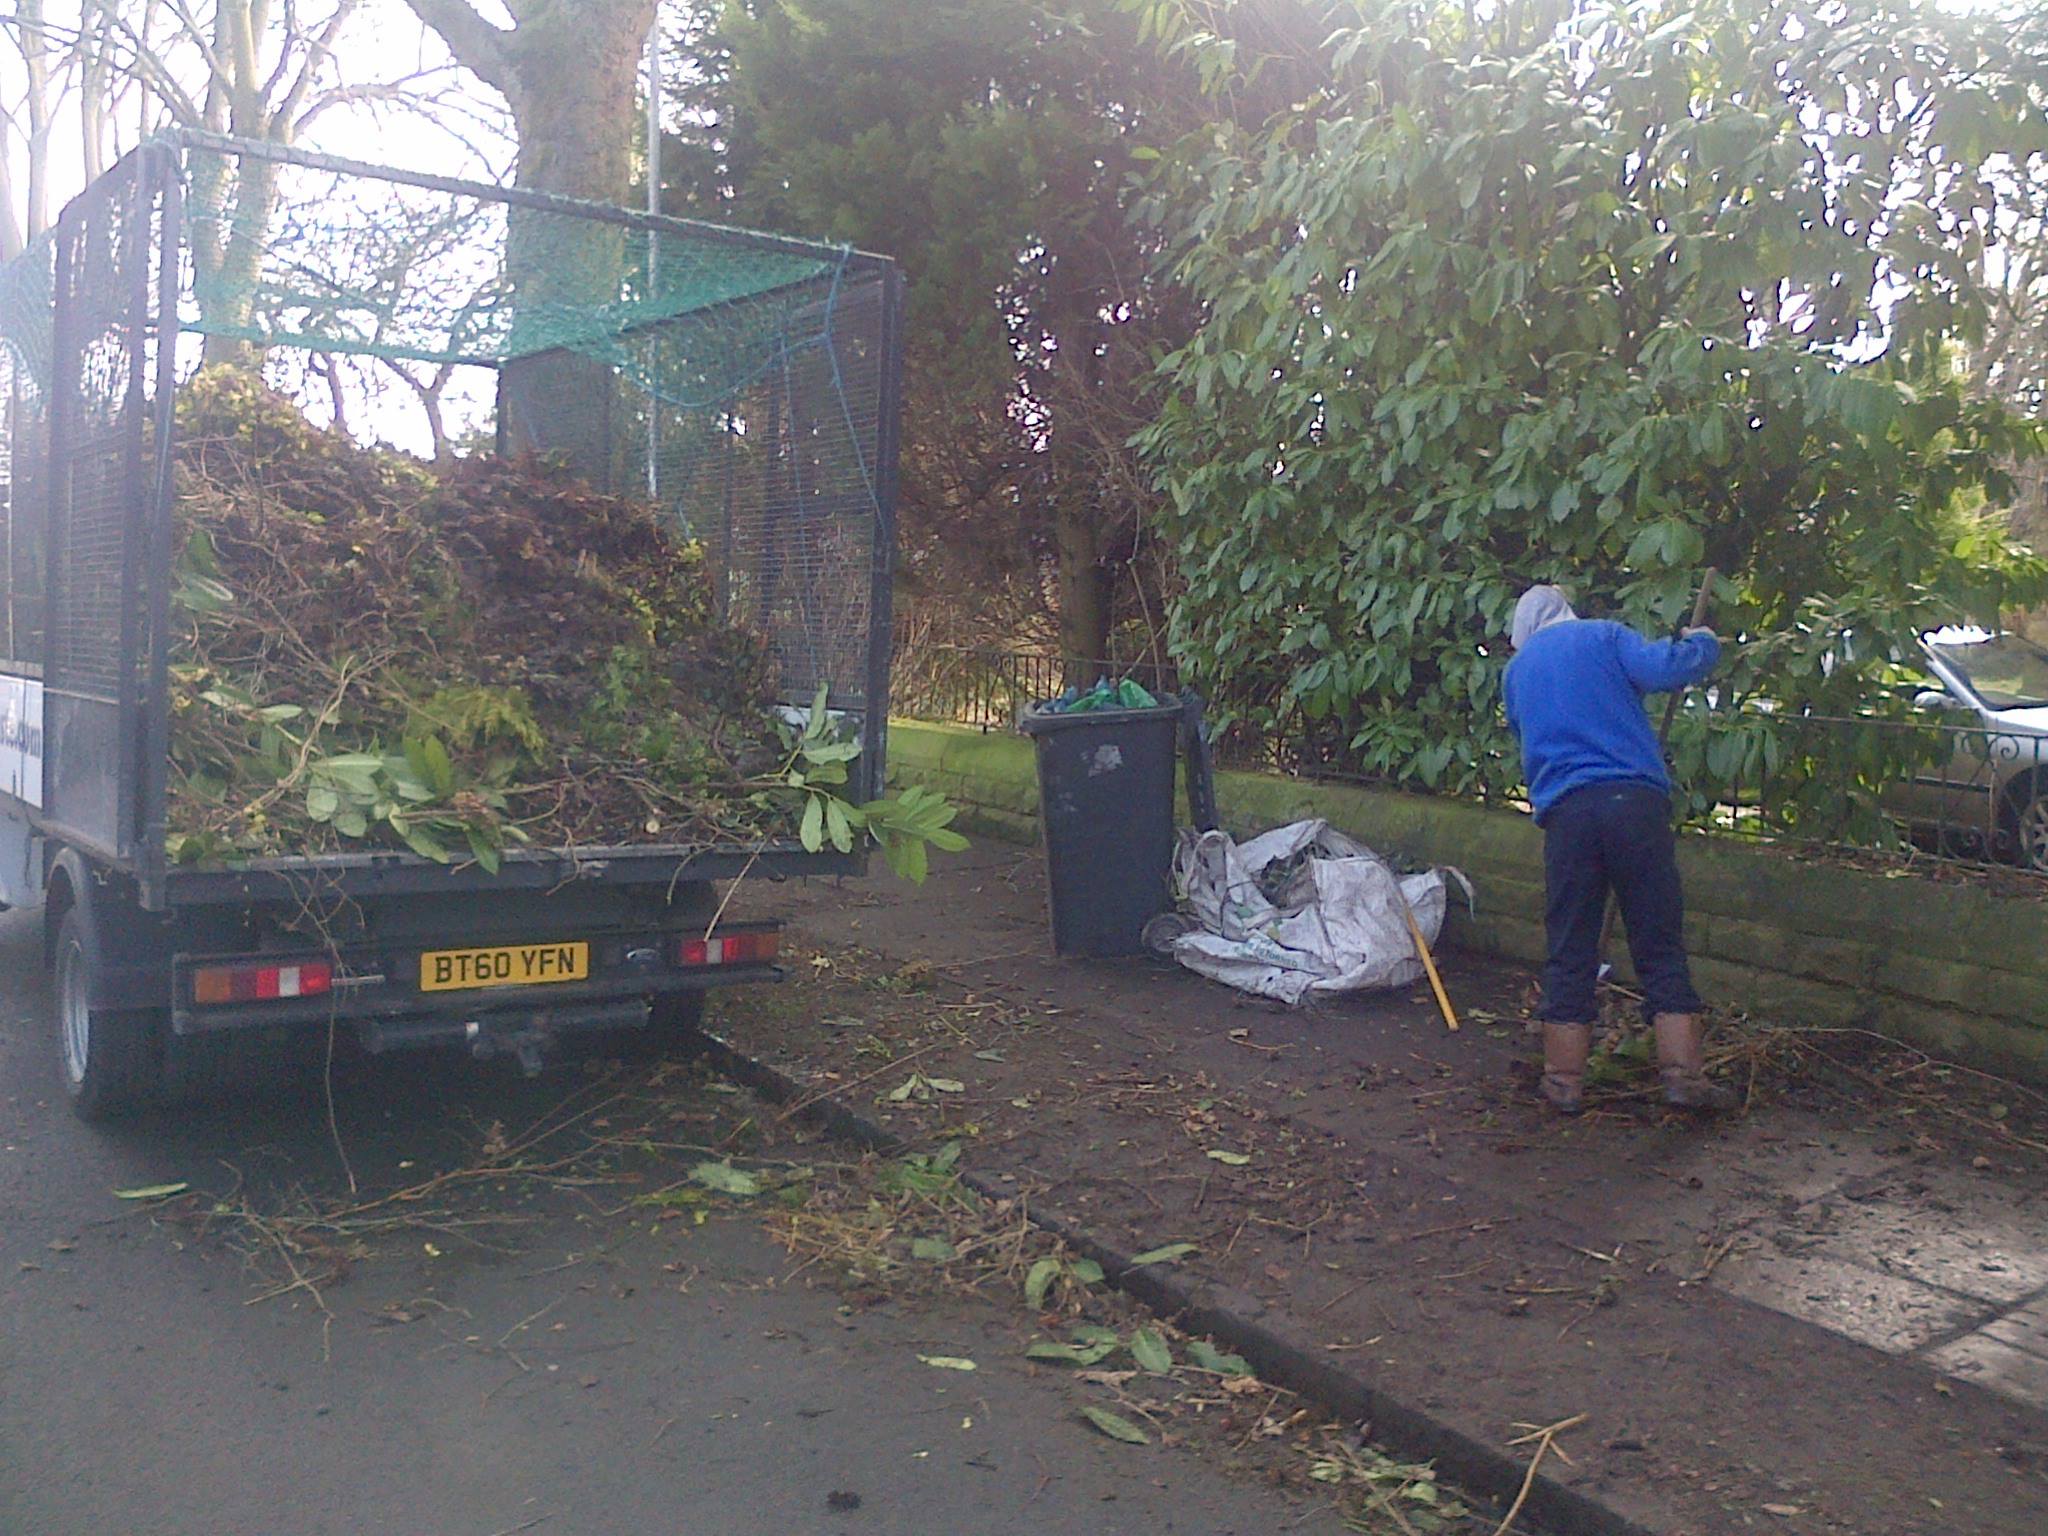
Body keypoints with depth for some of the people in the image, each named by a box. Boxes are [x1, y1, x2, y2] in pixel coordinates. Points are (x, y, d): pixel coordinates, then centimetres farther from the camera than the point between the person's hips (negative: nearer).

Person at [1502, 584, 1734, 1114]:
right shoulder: (1603, 636, 10)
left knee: (1570, 951, 7)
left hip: (1565, 812, 2)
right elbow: (1663, 668, -6)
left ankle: (1564, 1079, 10)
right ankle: (1683, 1073, 5)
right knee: (1661, 946, 5)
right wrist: (1703, 644, 13)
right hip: (1635, 801, -2)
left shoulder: (1517, 669, 21)